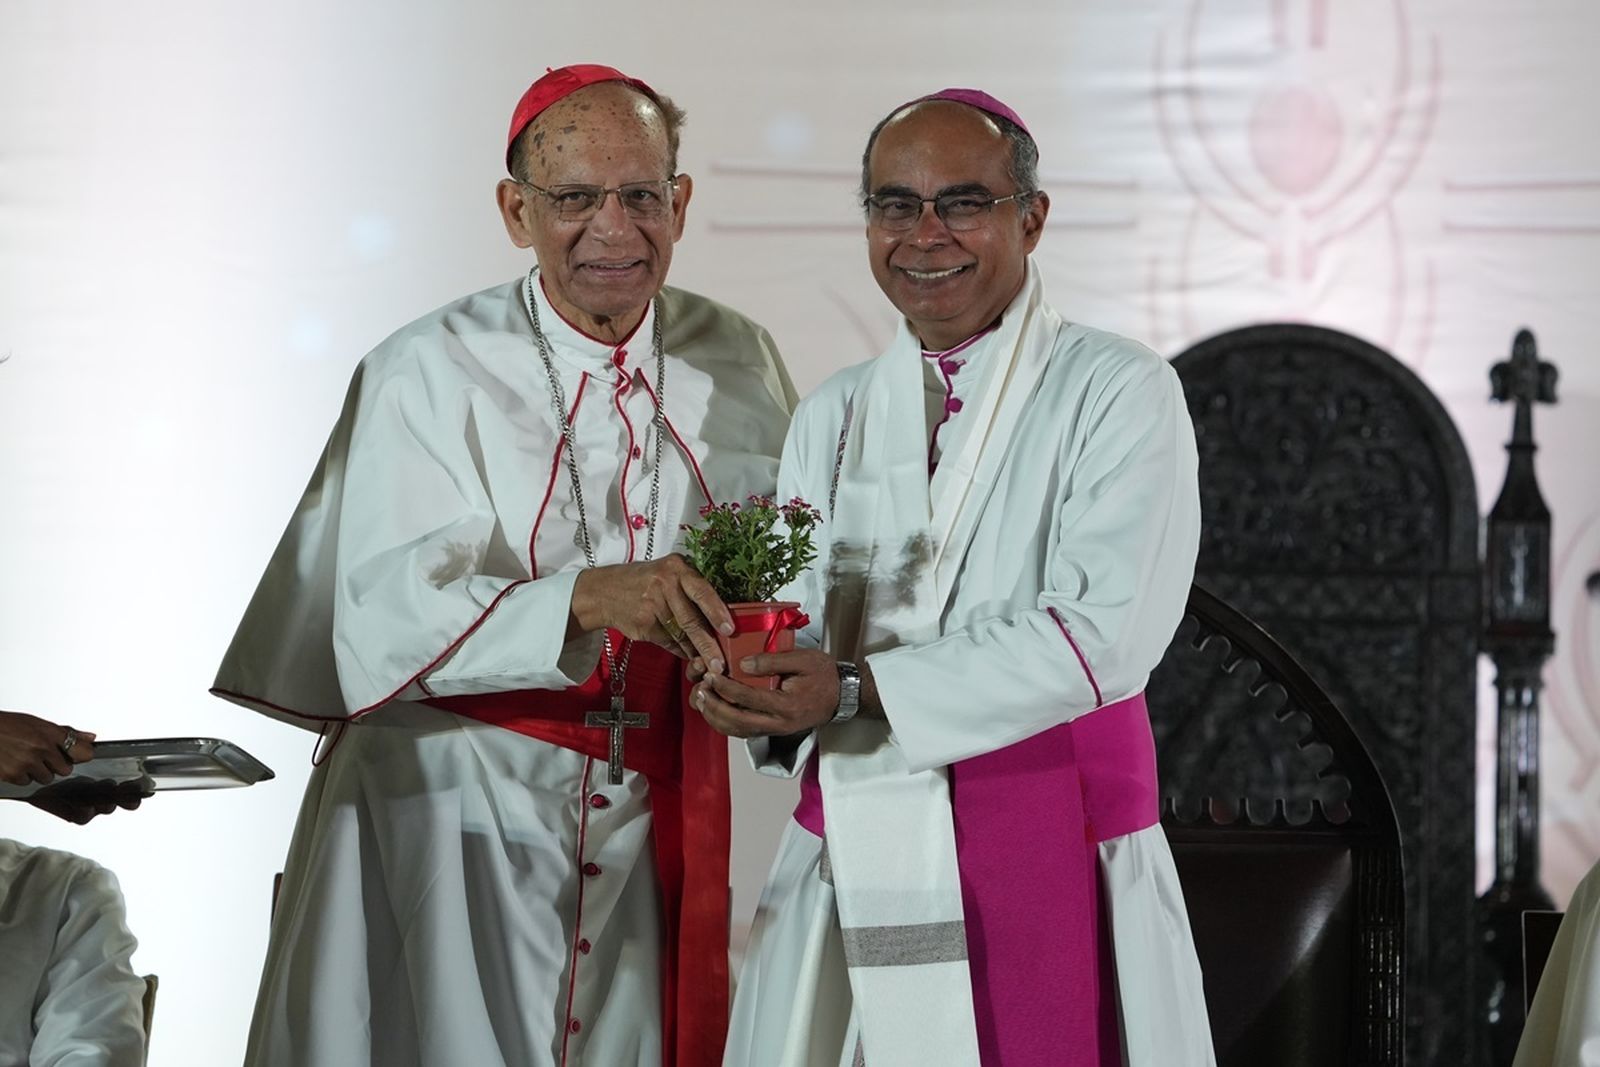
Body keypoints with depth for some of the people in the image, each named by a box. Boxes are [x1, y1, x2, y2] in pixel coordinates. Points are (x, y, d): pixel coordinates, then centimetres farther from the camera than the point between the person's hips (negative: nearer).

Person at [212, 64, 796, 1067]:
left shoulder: (738, 364, 4)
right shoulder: (430, 373, -9)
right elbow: (388, 618, -20)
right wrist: (587, 598, -35)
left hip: (656, 818, 4)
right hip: (453, 797, -3)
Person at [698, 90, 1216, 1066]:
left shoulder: (1119, 394, -4)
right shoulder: (833, 418, 14)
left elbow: (1101, 636, -16)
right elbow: (798, 630, 9)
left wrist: (857, 690, -20)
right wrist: (760, 694, -16)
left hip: (1053, 860, -4)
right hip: (853, 865, 4)